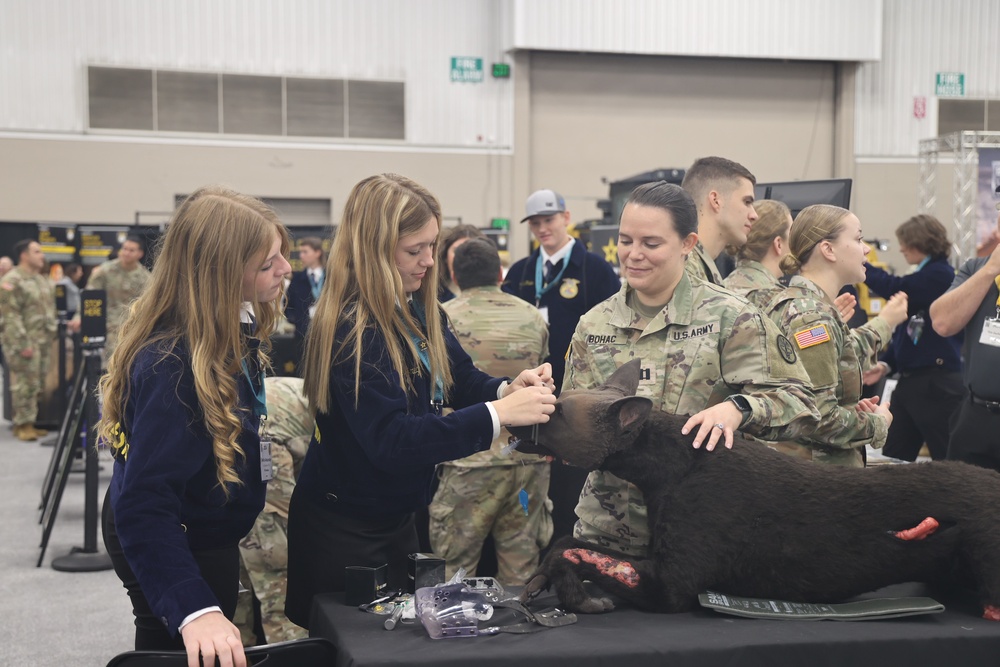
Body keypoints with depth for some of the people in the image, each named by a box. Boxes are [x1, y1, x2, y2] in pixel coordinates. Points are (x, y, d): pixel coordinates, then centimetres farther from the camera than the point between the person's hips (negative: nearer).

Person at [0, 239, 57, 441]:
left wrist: (51, 333, 18)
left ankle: (29, 422, 17)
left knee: (37, 384, 10)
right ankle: (23, 425, -3)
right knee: (25, 383, -9)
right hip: (24, 343, -9)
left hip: (42, 341, 9)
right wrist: (22, 344, -20)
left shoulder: (41, 280, 17)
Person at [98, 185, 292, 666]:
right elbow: (144, 504, -40)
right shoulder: (173, 365, -34)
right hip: (176, 550, -9)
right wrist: (194, 609, -47)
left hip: (203, 535, 9)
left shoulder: (230, 332, -6)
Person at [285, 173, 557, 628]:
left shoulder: (417, 311, 1)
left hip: (395, 519, 9)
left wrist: (508, 389, -17)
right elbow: (390, 440, -31)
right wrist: (498, 415, -35)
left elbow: (462, 379, 6)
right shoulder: (352, 331, -25)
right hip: (343, 534, -8)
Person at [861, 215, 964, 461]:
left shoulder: (941, 275, -11)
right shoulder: (922, 277, 17)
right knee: (893, 458, 8)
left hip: (936, 384, -9)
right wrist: (886, 363, 9)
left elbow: (895, 289, -23)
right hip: (910, 381, 9)